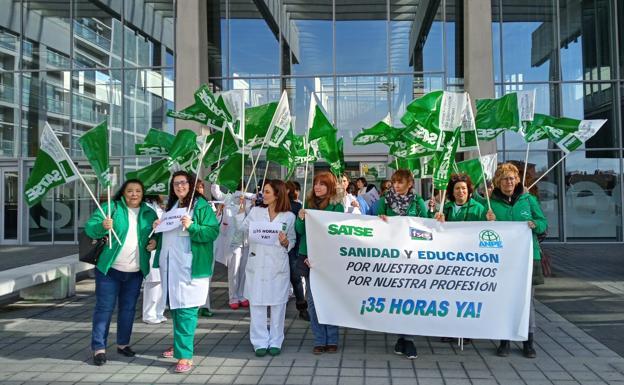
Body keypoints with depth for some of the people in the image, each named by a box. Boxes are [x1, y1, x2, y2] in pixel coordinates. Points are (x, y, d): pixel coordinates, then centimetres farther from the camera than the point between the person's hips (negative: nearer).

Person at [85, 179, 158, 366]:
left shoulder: (149, 213, 5)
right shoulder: (111, 207, -5)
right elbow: (89, 227, -12)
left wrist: (155, 243, -6)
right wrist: (102, 226, -33)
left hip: (135, 272, 4)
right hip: (109, 269, -4)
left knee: (128, 308, 14)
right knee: (104, 308, -1)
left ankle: (123, 343, 28)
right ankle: (99, 348, 8)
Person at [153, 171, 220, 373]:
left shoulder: (201, 205, -6)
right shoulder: (171, 205, 17)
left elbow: (212, 232, -13)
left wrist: (192, 226, -25)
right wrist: (158, 227, 8)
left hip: (190, 266, -7)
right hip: (169, 264, 7)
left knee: (186, 309, -8)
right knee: (174, 305, 16)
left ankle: (185, 355, -5)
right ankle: (179, 344, 33)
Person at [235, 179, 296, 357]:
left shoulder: (289, 216, 0)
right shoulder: (256, 211, 5)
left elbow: (293, 241, 6)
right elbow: (241, 227, 2)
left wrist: (286, 243, -14)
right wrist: (242, 207, -1)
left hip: (278, 266, -1)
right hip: (256, 265, 1)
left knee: (278, 304, 6)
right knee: (257, 303, 3)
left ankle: (275, 342, 20)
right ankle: (260, 342, 15)